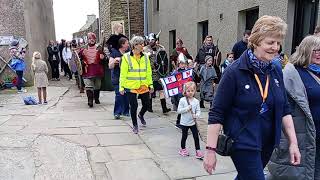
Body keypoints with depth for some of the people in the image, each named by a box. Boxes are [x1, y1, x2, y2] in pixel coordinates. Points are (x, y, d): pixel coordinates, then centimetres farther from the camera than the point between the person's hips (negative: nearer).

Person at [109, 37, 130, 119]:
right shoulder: (114, 53, -3)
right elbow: (110, 66, -5)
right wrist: (115, 60, -21)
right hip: (117, 78, -4)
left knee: (127, 95, 5)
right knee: (119, 95, -9)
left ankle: (125, 111, 19)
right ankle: (117, 112, 1)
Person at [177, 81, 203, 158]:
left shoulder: (196, 101, -2)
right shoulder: (182, 100, -10)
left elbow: (198, 110, 0)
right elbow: (179, 111, -12)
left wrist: (197, 115, -20)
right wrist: (187, 108, -24)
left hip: (193, 122, 2)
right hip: (184, 123, -2)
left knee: (196, 136, 3)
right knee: (184, 136, 12)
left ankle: (198, 150, 14)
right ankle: (183, 149, 32)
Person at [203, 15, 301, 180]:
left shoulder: (276, 72, 2)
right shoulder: (235, 72, -16)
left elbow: (284, 110, 9)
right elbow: (216, 114, -16)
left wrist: (293, 142, 4)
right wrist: (211, 150, -18)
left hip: (268, 144, 6)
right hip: (243, 144, -6)